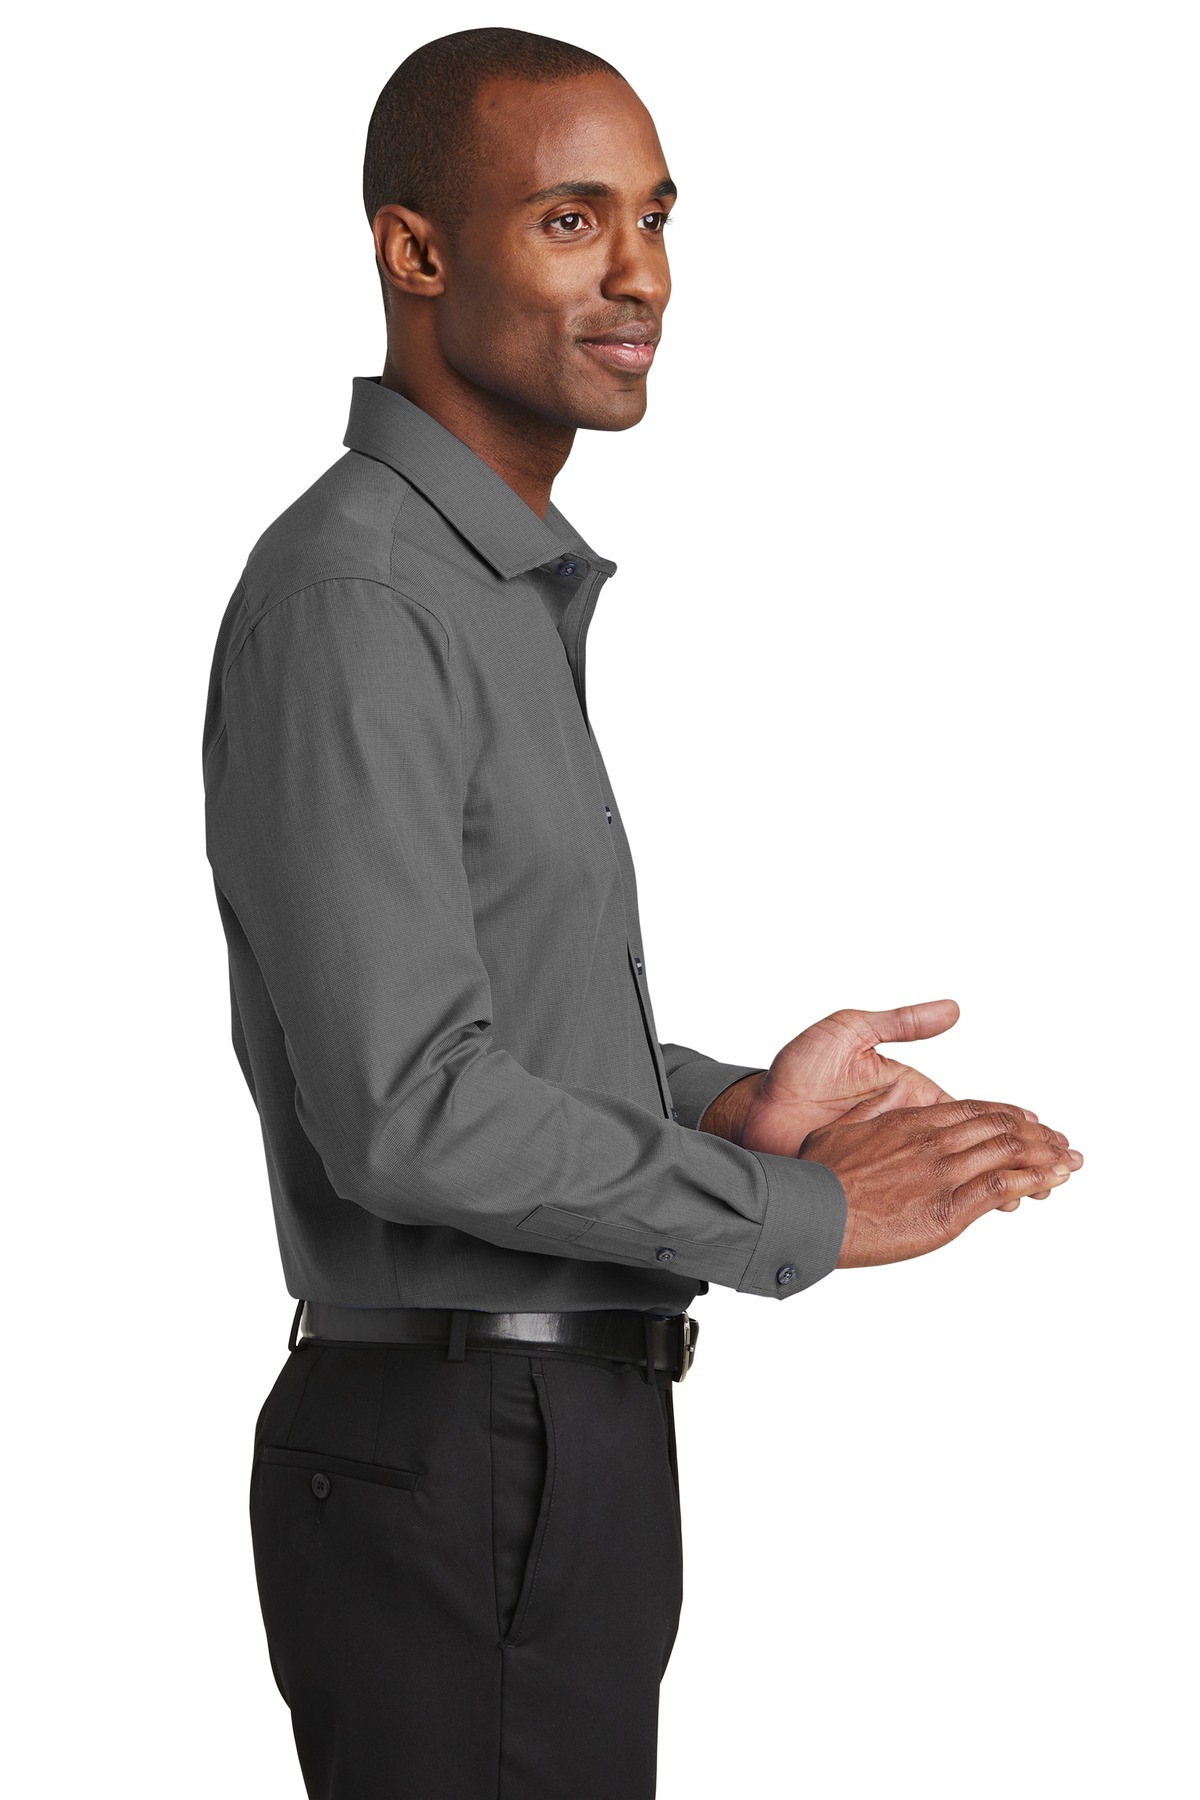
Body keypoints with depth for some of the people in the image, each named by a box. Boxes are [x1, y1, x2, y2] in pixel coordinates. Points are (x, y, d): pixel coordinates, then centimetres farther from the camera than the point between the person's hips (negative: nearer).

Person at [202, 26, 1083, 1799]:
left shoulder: (511, 587, 14)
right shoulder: (351, 598, -17)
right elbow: (408, 1107, -23)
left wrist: (739, 1105, 4)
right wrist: (800, 1218, -14)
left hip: (569, 1436, 10)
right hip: (458, 1467, -9)